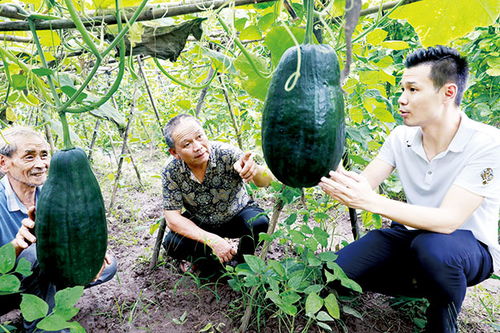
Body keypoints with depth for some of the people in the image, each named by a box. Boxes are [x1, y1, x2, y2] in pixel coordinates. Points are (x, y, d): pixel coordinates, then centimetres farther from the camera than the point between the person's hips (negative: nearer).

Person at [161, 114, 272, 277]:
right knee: (172, 243, -24)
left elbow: (266, 181, -35)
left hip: (238, 215, 0)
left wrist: (254, 170, -60)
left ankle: (241, 262, 3)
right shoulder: (171, 172, -22)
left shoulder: (226, 153, -28)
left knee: (259, 222, -30)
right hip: (200, 224, 1)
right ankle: (207, 264, 8)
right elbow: (172, 218, -20)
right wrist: (212, 240, -33)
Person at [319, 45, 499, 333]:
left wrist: (372, 201, -43)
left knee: (432, 246, -39)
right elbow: (364, 182, -11)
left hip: (469, 247, -4)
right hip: (412, 234, 5)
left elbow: (448, 221, -32)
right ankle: (425, 287, 11)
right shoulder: (402, 137, -6)